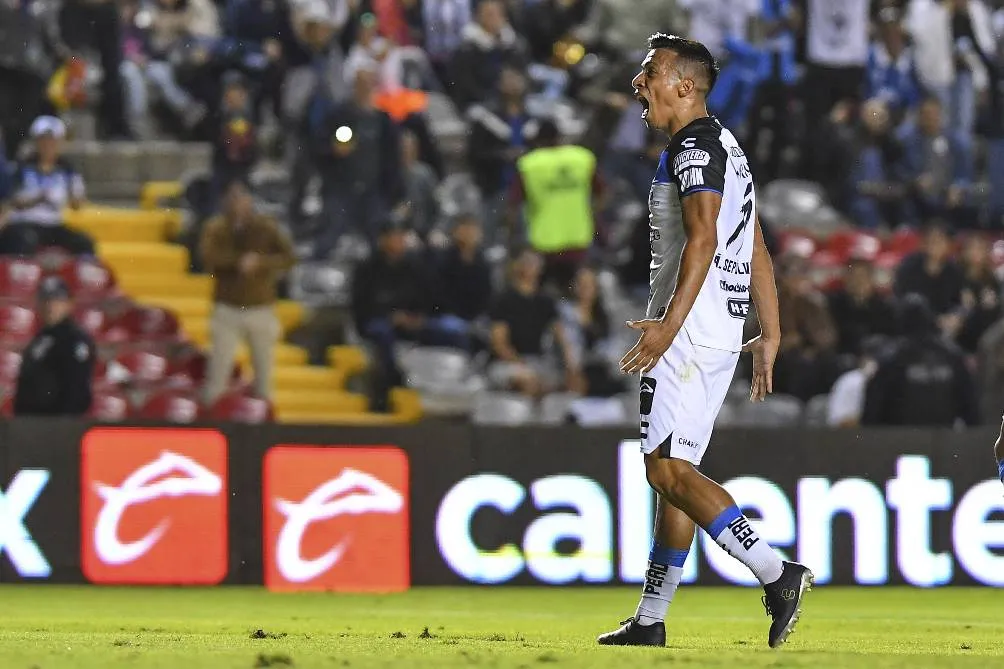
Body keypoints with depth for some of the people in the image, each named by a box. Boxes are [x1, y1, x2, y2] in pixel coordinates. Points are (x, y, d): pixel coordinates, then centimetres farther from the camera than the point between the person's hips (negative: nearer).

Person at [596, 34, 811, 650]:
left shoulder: (696, 147, -11)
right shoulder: (727, 148, 21)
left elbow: (703, 240, -24)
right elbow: (757, 250, 23)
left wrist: (670, 323, -31)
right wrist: (771, 334, 24)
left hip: (690, 330, -11)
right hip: (721, 334, 11)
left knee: (669, 470, -13)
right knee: (674, 471, 11)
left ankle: (777, 575, -17)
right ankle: (650, 622, 13)